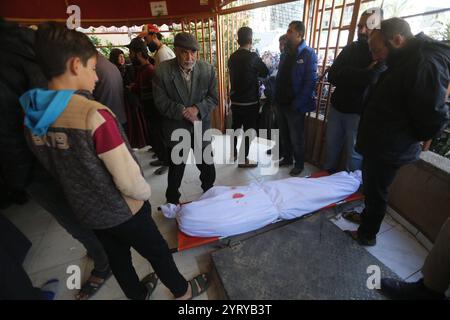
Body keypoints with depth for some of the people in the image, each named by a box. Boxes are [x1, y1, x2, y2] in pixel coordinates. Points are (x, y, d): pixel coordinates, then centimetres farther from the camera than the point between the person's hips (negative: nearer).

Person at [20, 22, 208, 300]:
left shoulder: (32, 116, -6)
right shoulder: (94, 114, -30)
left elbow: (56, 167, 6)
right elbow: (129, 181, -28)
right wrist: (145, 193, -7)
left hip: (86, 210, 7)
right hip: (122, 211, -6)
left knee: (117, 256, 27)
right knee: (158, 253, 18)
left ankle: (138, 293, 54)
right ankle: (182, 290, 45)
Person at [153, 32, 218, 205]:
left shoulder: (208, 69, -5)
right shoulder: (162, 71, -10)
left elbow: (213, 98, -3)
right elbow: (161, 101, -10)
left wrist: (197, 109, -20)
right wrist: (183, 111, -22)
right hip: (175, 129, -1)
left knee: (208, 168, 13)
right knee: (176, 170, 14)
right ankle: (172, 203, 37)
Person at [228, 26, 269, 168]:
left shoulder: (232, 57, 3)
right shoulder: (253, 57, -14)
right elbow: (265, 73, -2)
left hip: (235, 99, 6)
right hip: (250, 101, -6)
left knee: (236, 126, 17)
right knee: (249, 130, 2)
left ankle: (234, 153, 31)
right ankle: (243, 160, 8)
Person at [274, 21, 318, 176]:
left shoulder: (308, 54, -9)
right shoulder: (286, 53, 11)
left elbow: (310, 82, -14)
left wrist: (297, 104, -19)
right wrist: (277, 98, 5)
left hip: (295, 105, -6)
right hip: (282, 102, 6)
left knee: (296, 137, 5)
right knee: (284, 134, 16)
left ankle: (299, 165, 23)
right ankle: (287, 158, 35)